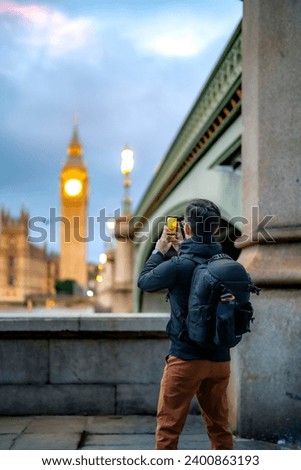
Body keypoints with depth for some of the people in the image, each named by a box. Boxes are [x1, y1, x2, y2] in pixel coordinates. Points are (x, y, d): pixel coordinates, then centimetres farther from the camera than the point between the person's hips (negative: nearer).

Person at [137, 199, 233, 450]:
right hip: (220, 359, 5)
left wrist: (159, 250, 14)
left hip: (186, 359, -5)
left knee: (168, 428, 5)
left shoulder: (178, 266, -16)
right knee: (220, 427, 15)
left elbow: (144, 281, 2)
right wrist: (181, 248, 23)